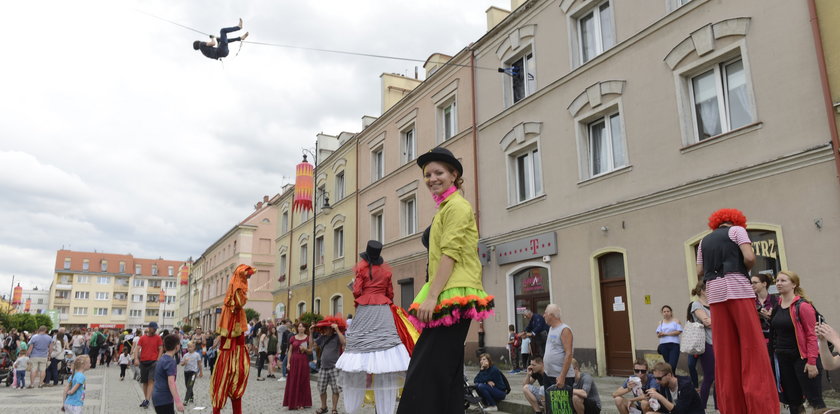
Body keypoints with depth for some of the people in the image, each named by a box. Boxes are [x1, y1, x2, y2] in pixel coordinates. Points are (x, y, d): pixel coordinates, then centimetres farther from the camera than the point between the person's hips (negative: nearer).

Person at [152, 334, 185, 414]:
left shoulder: (162, 359, 12)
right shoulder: (170, 361, -17)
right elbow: (171, 382, -27)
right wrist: (178, 401, -32)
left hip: (158, 397, 10)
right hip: (164, 399, -10)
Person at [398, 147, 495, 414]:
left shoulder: (457, 205, -7)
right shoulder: (445, 207, 22)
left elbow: (450, 253, -17)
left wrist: (431, 296, -22)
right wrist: (430, 297, 23)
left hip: (452, 296, -10)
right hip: (446, 299, 10)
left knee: (426, 372, -14)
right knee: (447, 372, 12)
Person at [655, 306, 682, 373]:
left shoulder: (676, 321, 4)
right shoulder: (661, 322, 14)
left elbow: (679, 331, -8)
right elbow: (658, 334, 8)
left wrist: (666, 333, -9)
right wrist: (660, 334, -17)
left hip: (674, 344, -3)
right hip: (663, 345, 4)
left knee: (672, 364, -13)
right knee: (667, 364, 7)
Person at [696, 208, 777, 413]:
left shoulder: (704, 241, 21)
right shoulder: (737, 229, 7)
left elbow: (699, 272, 15)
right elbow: (750, 258, -8)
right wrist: (743, 271, 10)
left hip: (715, 292, 5)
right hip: (737, 289, -5)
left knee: (725, 351, 4)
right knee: (752, 346, -5)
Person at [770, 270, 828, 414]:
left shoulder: (802, 305, -10)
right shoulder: (777, 307, 10)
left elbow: (812, 335, -14)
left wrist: (812, 362, -18)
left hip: (802, 358, -7)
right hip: (783, 359, 7)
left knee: (814, 399, -5)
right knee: (792, 400, 11)